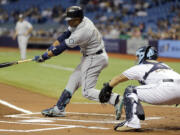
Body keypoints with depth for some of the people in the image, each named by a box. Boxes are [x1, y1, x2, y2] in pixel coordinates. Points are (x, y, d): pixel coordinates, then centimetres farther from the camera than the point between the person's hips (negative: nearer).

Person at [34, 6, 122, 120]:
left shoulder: (82, 31, -29)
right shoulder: (81, 21, -3)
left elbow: (63, 47, -22)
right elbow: (66, 35, 8)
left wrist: (44, 57, -15)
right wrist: (52, 47, -3)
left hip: (95, 59, -10)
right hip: (89, 57, 10)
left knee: (87, 91, -9)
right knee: (74, 80, 17)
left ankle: (116, 99, -20)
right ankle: (59, 108, 26)